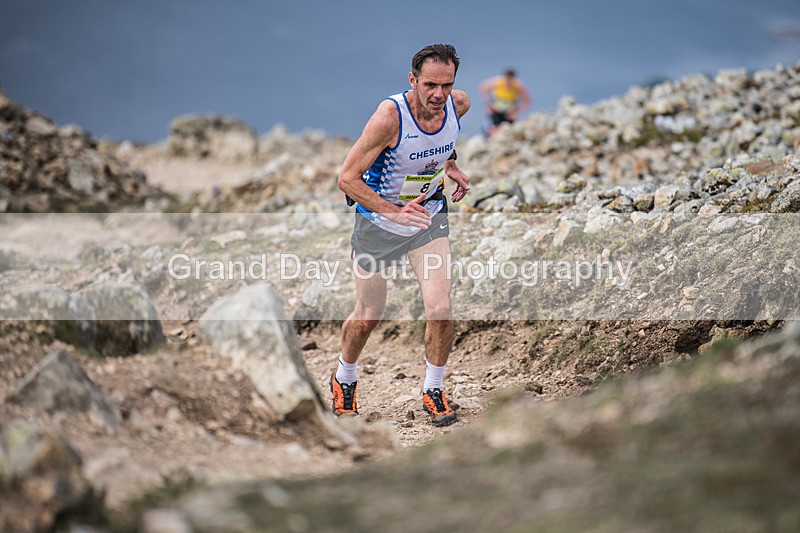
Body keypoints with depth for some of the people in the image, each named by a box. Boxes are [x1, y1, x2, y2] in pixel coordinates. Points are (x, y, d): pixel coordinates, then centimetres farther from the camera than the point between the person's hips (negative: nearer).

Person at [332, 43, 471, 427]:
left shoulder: (459, 104, -13)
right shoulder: (390, 115, -30)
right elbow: (347, 177, -27)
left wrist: (450, 165, 3)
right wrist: (395, 212, -35)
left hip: (429, 213, 3)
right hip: (377, 220, -3)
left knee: (440, 310, -12)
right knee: (367, 317, 10)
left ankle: (433, 391, 12)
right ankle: (344, 379, 40)